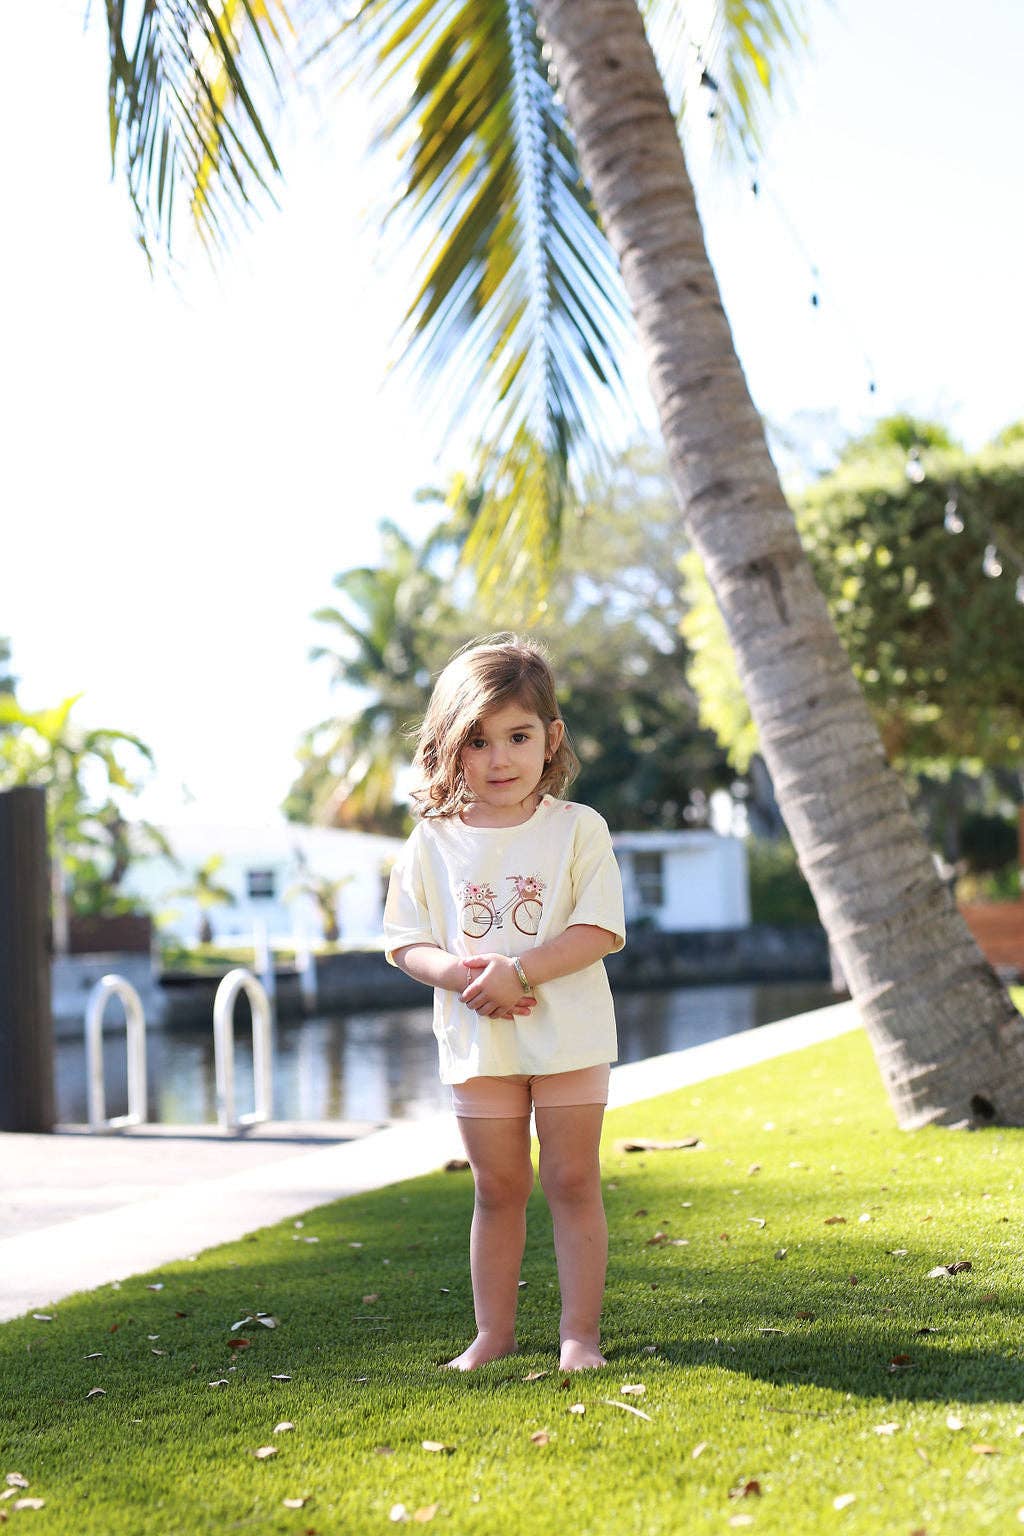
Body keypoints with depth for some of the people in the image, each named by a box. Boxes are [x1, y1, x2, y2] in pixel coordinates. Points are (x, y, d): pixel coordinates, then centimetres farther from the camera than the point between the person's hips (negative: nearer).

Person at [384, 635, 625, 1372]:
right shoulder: (434, 842, 3)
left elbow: (599, 931, -11)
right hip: (477, 1040, 2)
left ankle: (581, 1332, 10)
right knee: (497, 1188, 10)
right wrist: (459, 974, -17)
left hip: (568, 1034, -2)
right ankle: (494, 1331, 19)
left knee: (573, 1181, 2)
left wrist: (518, 970, -21)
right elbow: (408, 942, 3)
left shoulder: (577, 828, -4)